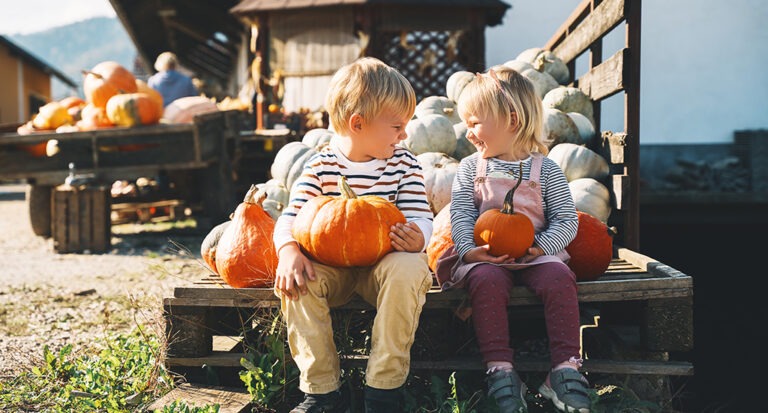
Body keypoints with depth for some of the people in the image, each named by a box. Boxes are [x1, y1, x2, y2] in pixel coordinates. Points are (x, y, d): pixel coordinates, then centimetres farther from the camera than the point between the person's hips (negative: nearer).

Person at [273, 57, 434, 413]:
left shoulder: (404, 164, 1)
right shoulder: (320, 167, -1)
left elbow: (419, 216, -7)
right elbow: (291, 217, -7)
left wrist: (416, 238, -32)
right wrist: (289, 251, -30)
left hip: (386, 261, 0)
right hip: (331, 264, 1)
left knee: (408, 270, -34)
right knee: (294, 280, -29)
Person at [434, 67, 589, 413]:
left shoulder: (545, 170, 7)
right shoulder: (470, 168, 11)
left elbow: (566, 219, 3)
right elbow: (461, 215, 2)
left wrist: (543, 246, -15)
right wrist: (469, 249, -17)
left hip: (535, 255, 0)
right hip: (485, 257, 0)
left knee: (559, 278, -29)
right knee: (487, 280, -33)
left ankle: (565, 367, -23)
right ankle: (500, 368, -29)